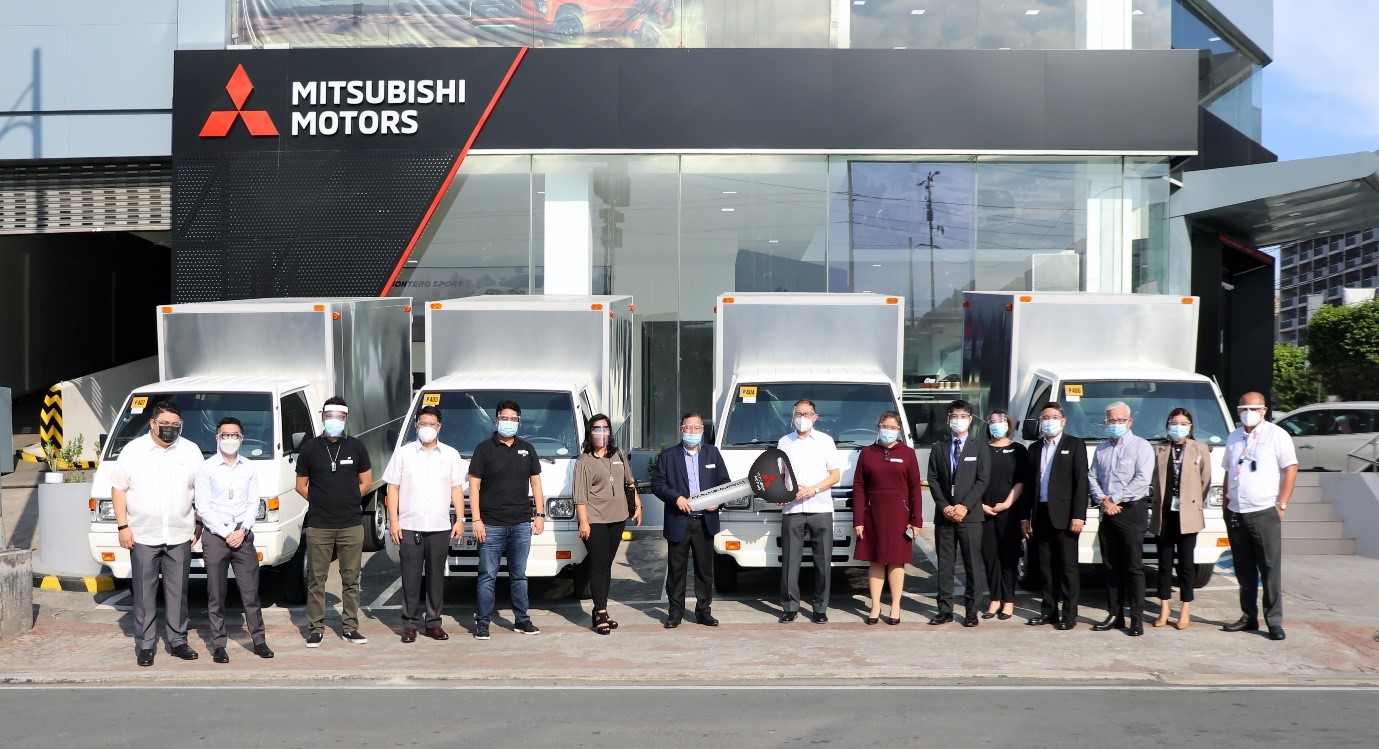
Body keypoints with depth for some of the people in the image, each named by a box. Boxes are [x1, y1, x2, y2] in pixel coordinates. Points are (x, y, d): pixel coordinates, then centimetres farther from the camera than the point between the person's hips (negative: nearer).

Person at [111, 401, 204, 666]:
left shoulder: (191, 451, 6)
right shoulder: (133, 451, 0)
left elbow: (201, 492, 10)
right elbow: (118, 490, 1)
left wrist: (198, 525, 5)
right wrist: (123, 527, -6)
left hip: (179, 536, 2)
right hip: (143, 537, -2)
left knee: (177, 592, 8)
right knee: (144, 593, 1)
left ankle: (177, 640, 17)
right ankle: (144, 646, 8)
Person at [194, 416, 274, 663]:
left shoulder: (250, 468, 8)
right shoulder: (206, 468, 0)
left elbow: (253, 504, 7)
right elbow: (203, 508, -4)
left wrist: (242, 531, -7)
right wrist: (226, 533, -10)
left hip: (243, 536, 2)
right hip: (214, 536, -2)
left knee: (250, 592, 3)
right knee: (216, 595, 2)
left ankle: (259, 640, 9)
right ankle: (218, 645, 8)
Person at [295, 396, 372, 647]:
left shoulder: (356, 447, 5)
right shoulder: (310, 448, 3)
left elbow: (366, 483, 11)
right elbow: (301, 486, 9)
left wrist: (347, 501, 5)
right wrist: (321, 502, 2)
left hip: (352, 525, 1)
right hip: (318, 526, -1)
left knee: (351, 579, 5)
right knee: (316, 579, 2)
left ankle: (349, 627, 13)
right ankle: (316, 628, 10)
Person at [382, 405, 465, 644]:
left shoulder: (451, 455, 10)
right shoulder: (403, 454, 5)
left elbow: (457, 489, 11)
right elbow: (393, 488, 4)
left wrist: (460, 519, 3)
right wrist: (393, 521, -3)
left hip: (440, 528, 1)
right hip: (409, 527, -1)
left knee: (436, 577, 5)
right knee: (411, 578, -1)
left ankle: (434, 622, 13)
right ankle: (410, 624, 6)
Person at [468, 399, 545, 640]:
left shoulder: (527, 449, 13)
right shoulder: (485, 449, 0)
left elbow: (536, 483, 17)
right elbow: (474, 485, -2)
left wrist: (540, 514, 8)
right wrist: (476, 519, -9)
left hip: (521, 523, 4)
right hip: (491, 524, -3)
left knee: (519, 575, 11)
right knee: (488, 576, -1)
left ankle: (522, 620, 18)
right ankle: (482, 622, 5)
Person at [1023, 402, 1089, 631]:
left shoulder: (1074, 445, 1)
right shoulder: (1035, 449, 16)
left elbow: (1081, 482, -6)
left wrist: (1078, 516, -14)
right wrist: (1025, 517, 10)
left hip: (1063, 515, -5)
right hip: (1040, 515, 5)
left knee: (1067, 566, -2)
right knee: (1046, 566, 9)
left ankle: (1069, 614, 1)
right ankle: (1049, 610, 15)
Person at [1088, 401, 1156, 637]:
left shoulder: (1141, 446, -2)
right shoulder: (1101, 449, 17)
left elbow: (1142, 479, -12)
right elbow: (1091, 478, 12)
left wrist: (1114, 499, -12)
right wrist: (1103, 500, -5)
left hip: (1132, 511, -6)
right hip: (1108, 512, 6)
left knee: (1133, 566, -7)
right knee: (1111, 566, 7)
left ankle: (1137, 619, -6)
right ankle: (1114, 615, 13)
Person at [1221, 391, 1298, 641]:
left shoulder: (1276, 435, -3)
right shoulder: (1234, 438, 15)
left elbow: (1291, 469, -5)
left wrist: (1281, 505, -10)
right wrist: (1226, 503, 13)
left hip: (1264, 513, -6)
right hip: (1235, 514, 6)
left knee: (1270, 569, -5)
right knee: (1244, 570, 10)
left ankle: (1274, 621, -3)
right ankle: (1248, 617, 17)